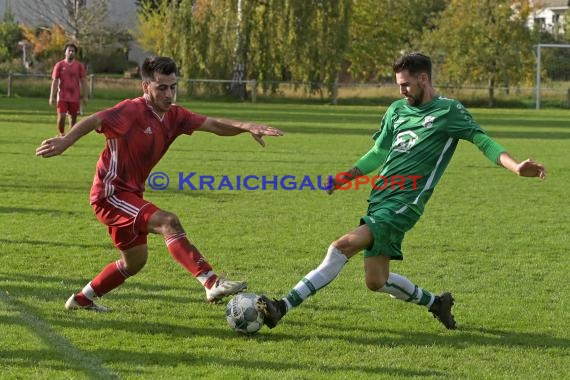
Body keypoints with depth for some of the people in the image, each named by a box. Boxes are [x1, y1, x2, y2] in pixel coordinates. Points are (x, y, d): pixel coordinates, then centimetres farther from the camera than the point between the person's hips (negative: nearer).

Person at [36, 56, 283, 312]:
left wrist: (246, 126, -18)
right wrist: (65, 141, -49)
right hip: (110, 193, -10)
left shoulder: (173, 115, 4)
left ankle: (82, 299, 36)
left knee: (134, 261, 20)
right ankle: (213, 284, -34)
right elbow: (95, 121, -32)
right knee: (168, 223, -26)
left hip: (130, 194, 10)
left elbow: (214, 125, 0)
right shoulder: (133, 111, -18)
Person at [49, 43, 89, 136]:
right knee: (61, 117, -10)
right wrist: (52, 97, -3)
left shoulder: (79, 66, 4)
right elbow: (55, 81, 2)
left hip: (75, 97, 1)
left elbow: (83, 81, 5)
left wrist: (85, 96, -1)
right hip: (62, 96, -1)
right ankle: (62, 135, 7)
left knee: (73, 118, 5)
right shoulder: (59, 65, 2)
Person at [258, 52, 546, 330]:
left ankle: (284, 307, -24)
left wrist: (516, 167, -21)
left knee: (343, 246, -22)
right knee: (376, 281, 6)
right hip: (379, 199, 8)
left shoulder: (449, 111, -1)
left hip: (403, 203, -8)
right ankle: (436, 303, 29)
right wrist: (347, 176, 14)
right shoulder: (397, 110, 18)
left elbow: (483, 141, -7)